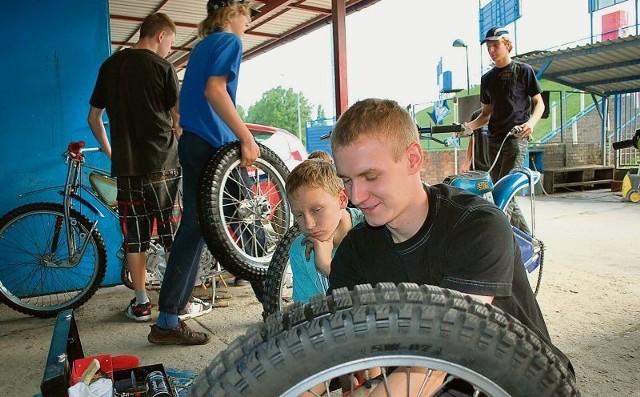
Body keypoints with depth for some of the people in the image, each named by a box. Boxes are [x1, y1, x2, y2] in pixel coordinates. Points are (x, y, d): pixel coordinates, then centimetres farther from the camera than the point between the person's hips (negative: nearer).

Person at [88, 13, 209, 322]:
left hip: (125, 165, 5)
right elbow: (178, 119, -4)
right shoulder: (162, 67, -2)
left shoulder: (110, 66, 13)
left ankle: (140, 304, 16)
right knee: (174, 235, 3)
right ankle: (182, 302, 8)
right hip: (162, 163, -4)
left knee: (134, 237, 9)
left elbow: (94, 118, 16)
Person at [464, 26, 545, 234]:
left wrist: (531, 122, -15)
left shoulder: (523, 70, 4)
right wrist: (470, 125, 2)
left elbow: (539, 103, 5)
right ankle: (527, 236, 16)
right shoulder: (487, 78, 19)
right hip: (494, 139, 6)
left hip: (516, 138, -6)